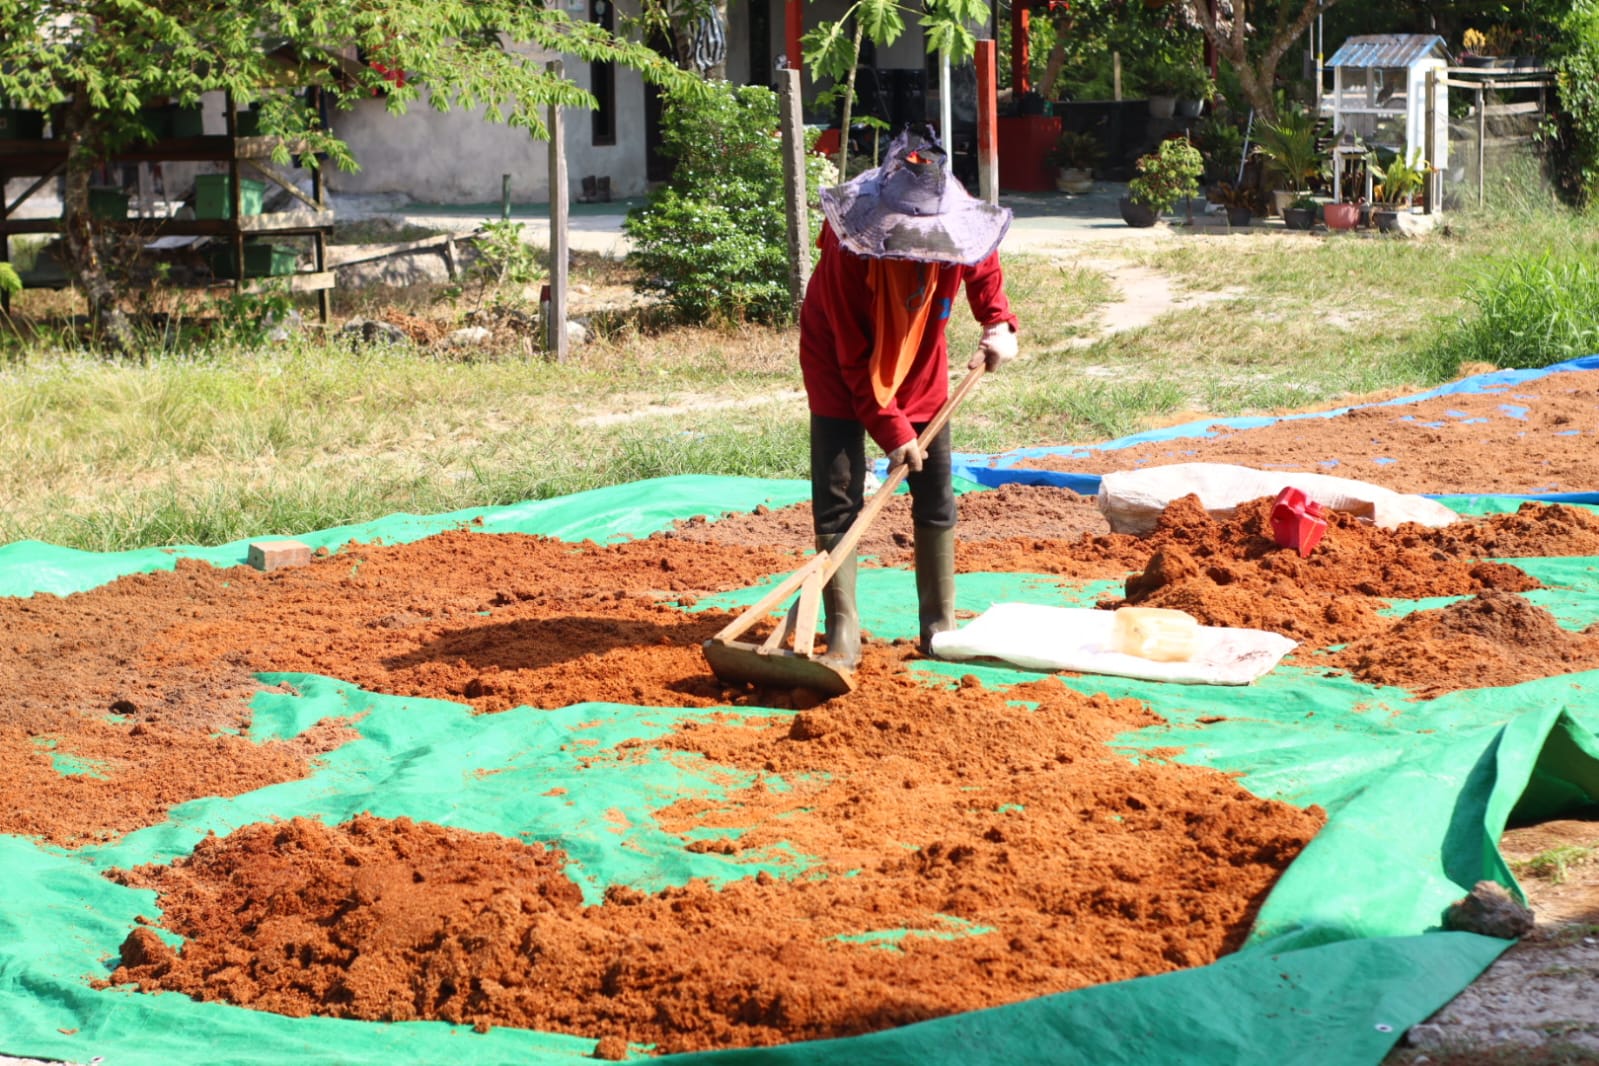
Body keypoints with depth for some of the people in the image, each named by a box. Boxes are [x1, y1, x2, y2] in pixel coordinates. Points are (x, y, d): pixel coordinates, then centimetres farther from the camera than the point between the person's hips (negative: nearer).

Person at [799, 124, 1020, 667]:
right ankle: (842, 632, -9)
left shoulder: (957, 231, -22)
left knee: (936, 495, 6)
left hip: (919, 368, 4)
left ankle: (939, 624, 17)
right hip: (844, 375, -4)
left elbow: (984, 271, 6)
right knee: (837, 499, -12)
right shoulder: (851, 247, -33)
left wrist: (999, 324, -13)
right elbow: (854, 359, -25)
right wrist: (891, 429, -26)